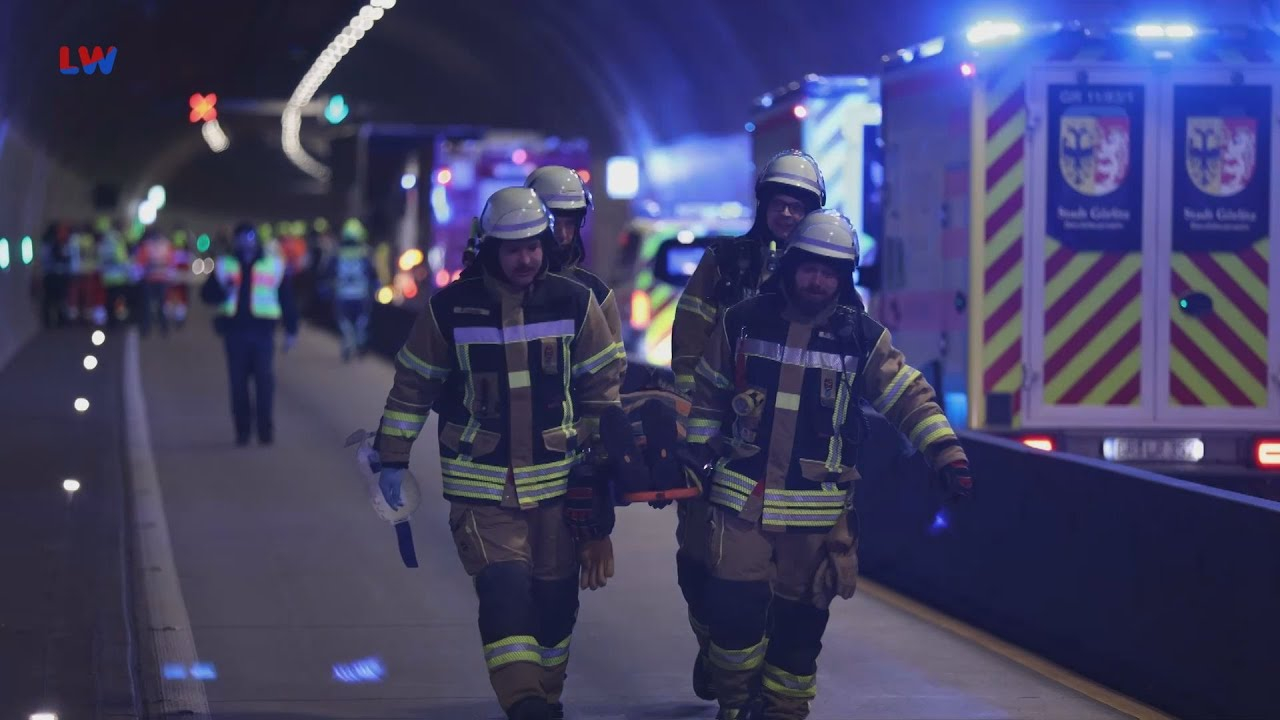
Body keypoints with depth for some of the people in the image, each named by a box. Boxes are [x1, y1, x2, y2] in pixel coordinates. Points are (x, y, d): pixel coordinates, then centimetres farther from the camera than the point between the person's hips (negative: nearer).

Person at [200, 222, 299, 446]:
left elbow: (287, 299, 10)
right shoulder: (224, 265, 12)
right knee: (238, 381, 2)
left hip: (262, 329, -2)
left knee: (264, 378, -9)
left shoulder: (274, 264, 8)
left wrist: (291, 330, 6)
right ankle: (242, 430, 9)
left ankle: (266, 428, -4)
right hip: (234, 329, 2)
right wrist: (223, 290, -13)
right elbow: (207, 294, 9)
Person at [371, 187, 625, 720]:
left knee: (555, 599, 12)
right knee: (505, 591, -18)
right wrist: (393, 460, 5)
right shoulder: (451, 308, -5)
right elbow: (413, 386, 4)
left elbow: (602, 386, 6)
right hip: (481, 483, -2)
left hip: (557, 481, 2)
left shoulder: (575, 303, -3)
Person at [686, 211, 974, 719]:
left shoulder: (862, 338, 1)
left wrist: (947, 454, -8)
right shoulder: (743, 323, 3)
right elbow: (706, 393, 13)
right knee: (734, 608, -5)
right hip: (742, 500, 0)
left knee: (801, 621, 5)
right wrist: (697, 454, 11)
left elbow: (910, 397, 2)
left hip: (818, 510, 0)